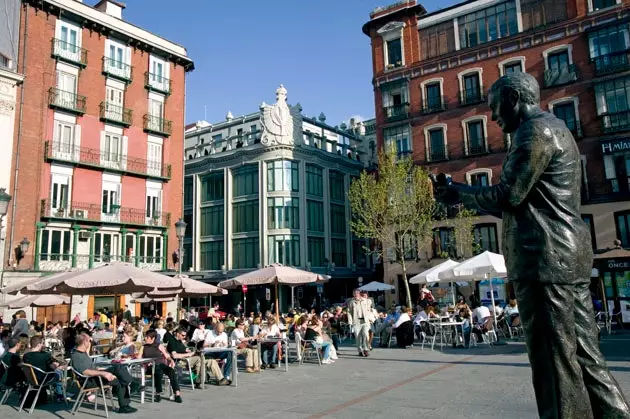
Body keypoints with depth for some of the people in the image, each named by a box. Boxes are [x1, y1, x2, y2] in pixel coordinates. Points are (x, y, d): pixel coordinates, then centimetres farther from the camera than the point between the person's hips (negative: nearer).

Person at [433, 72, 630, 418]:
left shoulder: (536, 130, -7)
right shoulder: (553, 129, 25)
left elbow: (507, 196, -13)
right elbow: (519, 203, 23)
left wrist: (457, 192, 2)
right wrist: (462, 195, 19)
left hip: (544, 259, -10)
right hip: (565, 257, 10)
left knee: (556, 365, -4)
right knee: (584, 358, 12)